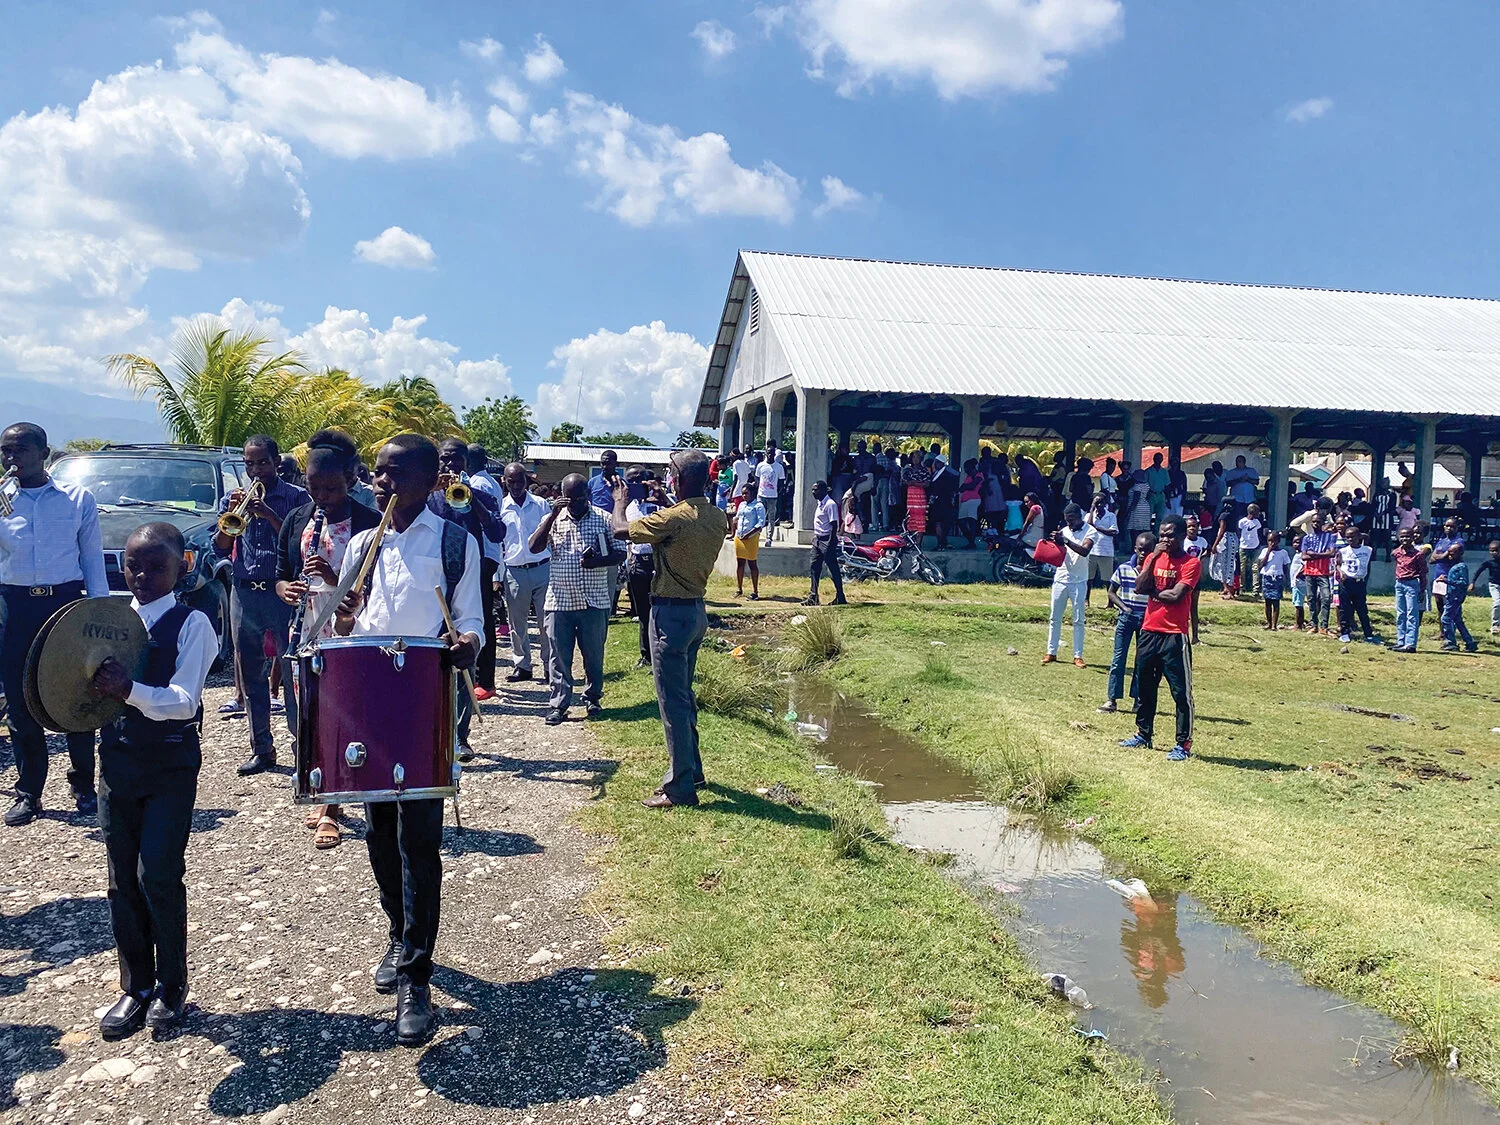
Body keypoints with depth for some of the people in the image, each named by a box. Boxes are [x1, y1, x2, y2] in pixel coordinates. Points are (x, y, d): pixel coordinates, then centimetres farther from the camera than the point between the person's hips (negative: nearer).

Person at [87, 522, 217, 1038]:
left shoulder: (191, 624, -9)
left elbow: (185, 701, -18)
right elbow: (91, 687, 10)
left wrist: (130, 690, -34)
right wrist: (91, 688, -13)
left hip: (171, 766, -5)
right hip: (117, 759, 5)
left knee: (158, 877, -6)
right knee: (123, 879, 10)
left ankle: (172, 984, 15)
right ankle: (135, 986, 25)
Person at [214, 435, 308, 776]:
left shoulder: (296, 498, 2)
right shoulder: (233, 499, 13)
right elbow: (221, 549, 6)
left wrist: (267, 513, -18)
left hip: (283, 591, -4)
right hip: (244, 593, 4)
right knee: (250, 674, 8)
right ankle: (261, 748, 16)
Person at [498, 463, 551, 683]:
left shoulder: (540, 504, 6)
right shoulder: (500, 507, 5)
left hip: (542, 568, -1)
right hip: (515, 572, 1)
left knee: (547, 620, 1)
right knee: (517, 623, 6)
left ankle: (550, 665, 10)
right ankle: (521, 665, 16)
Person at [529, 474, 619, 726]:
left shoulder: (603, 520, 1)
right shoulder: (553, 519, 5)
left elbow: (618, 554, 1)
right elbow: (535, 547, -9)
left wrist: (597, 561, -19)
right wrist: (553, 515, -15)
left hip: (593, 601, -1)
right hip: (559, 600, 1)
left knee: (594, 654, 9)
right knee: (560, 655, 5)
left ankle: (593, 698, 25)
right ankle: (558, 704, 13)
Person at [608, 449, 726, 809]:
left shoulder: (674, 517, -21)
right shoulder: (717, 518, 3)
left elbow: (621, 530, -12)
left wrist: (619, 503, 7)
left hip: (671, 613, -8)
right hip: (697, 610, 8)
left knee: (672, 701, -2)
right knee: (684, 695, 21)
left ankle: (680, 787, 4)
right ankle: (691, 770, 32)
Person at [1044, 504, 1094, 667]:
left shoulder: (1089, 532, -6)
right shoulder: (1064, 531, 7)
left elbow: (1084, 551, -24)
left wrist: (1065, 541, -32)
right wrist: (1056, 542, -16)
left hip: (1078, 582, -4)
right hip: (1060, 579, 4)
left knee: (1078, 620, 2)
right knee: (1055, 618, 7)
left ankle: (1078, 656, 5)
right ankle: (1051, 653, 13)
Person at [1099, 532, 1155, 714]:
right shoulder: (1124, 568, -3)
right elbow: (1111, 592, 6)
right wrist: (1125, 608, -5)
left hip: (1147, 620, -1)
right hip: (1126, 618, 1)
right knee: (1118, 658, -1)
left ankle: (1138, 699, 16)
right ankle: (1112, 700, 1)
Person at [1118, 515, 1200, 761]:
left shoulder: (1191, 563, -7)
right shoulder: (1153, 558, 11)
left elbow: (1176, 596, -18)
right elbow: (1140, 587, -4)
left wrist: (1153, 591, -3)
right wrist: (1153, 559, -9)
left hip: (1175, 636, -6)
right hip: (1149, 631, 6)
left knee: (1181, 691, -3)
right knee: (1145, 686, 16)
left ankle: (1184, 744, 3)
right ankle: (1143, 734, 30)